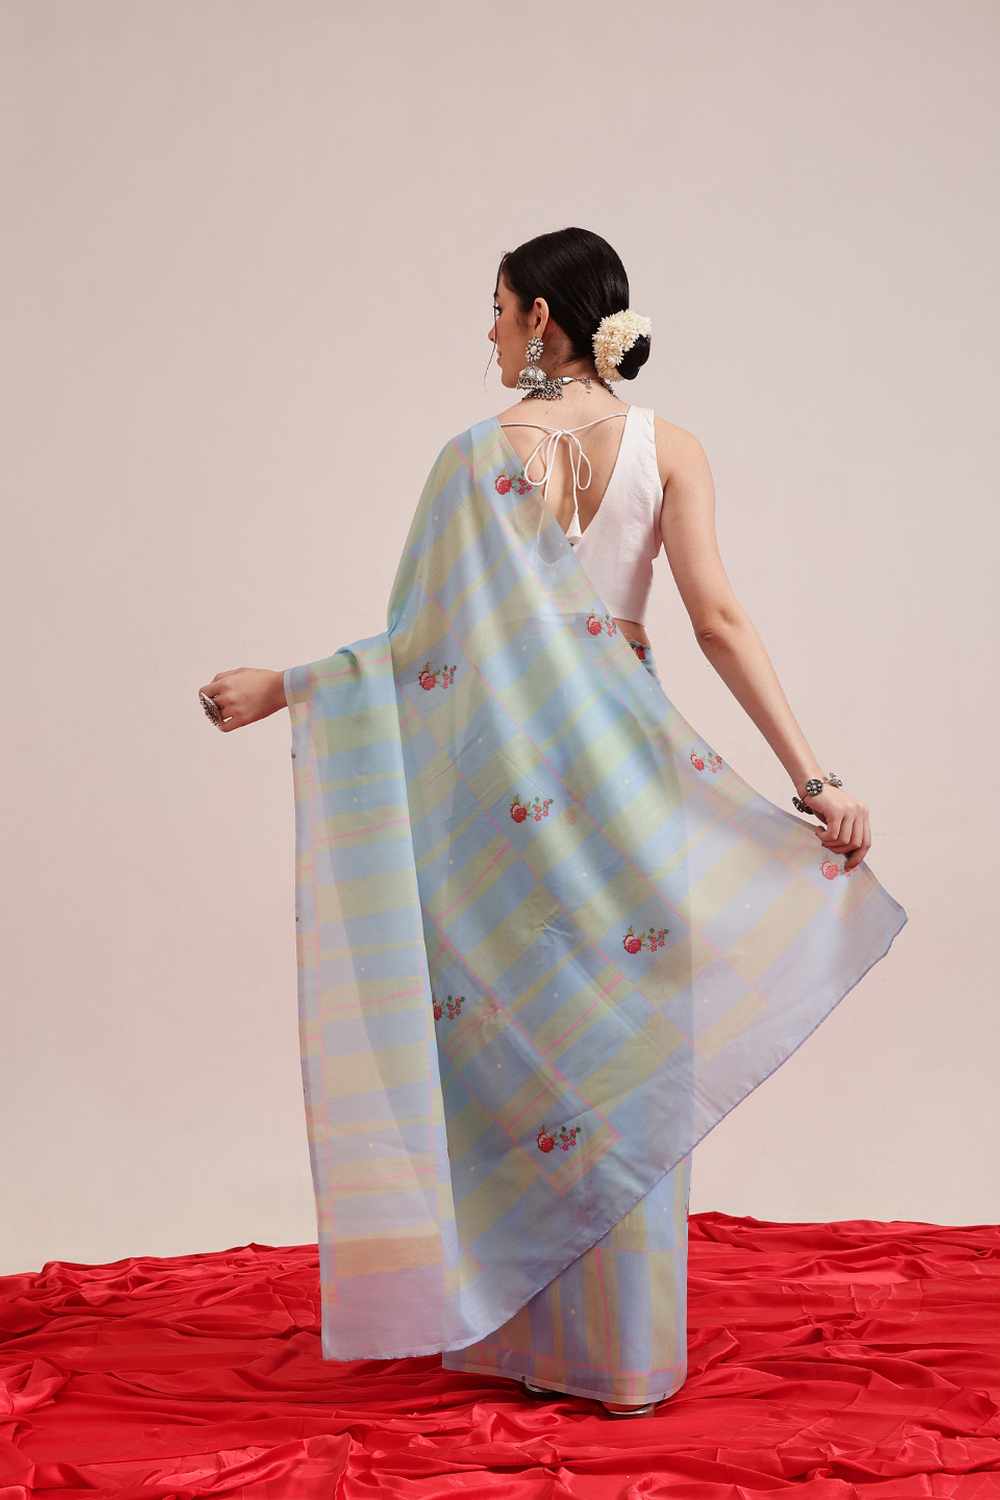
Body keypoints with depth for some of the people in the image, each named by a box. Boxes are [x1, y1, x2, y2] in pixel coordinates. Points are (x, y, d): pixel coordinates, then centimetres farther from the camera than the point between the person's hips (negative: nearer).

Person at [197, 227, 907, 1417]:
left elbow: (424, 643, -7)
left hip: (501, 775, -2)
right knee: (624, 1051, 9)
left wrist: (280, 689, 4)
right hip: (625, 768, 2)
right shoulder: (667, 447, 1)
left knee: (513, 1040, 10)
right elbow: (717, 620, -8)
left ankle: (522, 1339, 21)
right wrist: (813, 779, -8)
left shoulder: (476, 455, -5)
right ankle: (627, 1356, 16)